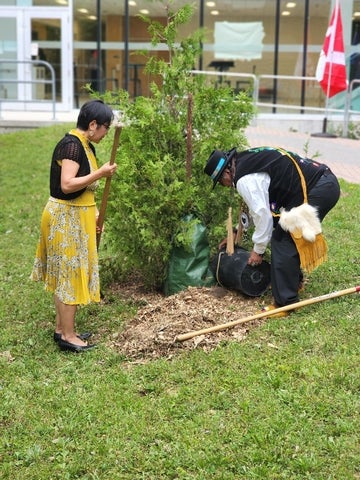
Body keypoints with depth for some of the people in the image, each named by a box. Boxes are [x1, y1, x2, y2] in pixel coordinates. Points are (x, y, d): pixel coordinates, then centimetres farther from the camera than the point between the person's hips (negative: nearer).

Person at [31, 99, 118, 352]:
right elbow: (67, 185, -28)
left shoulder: (83, 144, 11)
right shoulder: (72, 145, -19)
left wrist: (94, 212, 9)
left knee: (67, 274, 16)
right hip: (67, 218, -10)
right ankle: (68, 336, 9)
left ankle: (62, 328, 27)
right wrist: (100, 173, -23)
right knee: (70, 274, -2)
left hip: (75, 216, 10)